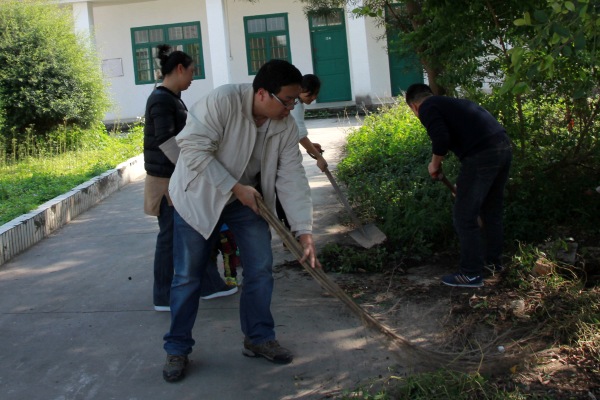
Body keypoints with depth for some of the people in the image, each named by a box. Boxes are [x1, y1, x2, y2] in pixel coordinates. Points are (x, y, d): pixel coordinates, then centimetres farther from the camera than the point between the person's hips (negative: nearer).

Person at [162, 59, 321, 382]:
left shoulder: (286, 126, -12)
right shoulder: (222, 101, -28)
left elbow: (292, 180, -14)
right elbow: (193, 148, -28)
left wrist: (304, 233, -20)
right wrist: (235, 187, -28)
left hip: (248, 199, 5)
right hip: (199, 196, -4)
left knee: (260, 269, 3)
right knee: (188, 276, 1)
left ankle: (259, 338, 21)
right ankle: (177, 349, 16)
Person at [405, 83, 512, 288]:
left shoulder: (427, 108, 3)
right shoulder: (451, 102, 28)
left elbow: (441, 139, -15)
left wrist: (435, 164, 5)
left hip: (481, 155, -9)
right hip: (504, 148, 9)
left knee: (464, 217, 3)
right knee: (492, 210, 24)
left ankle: (471, 274, 10)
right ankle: (493, 260, 38)